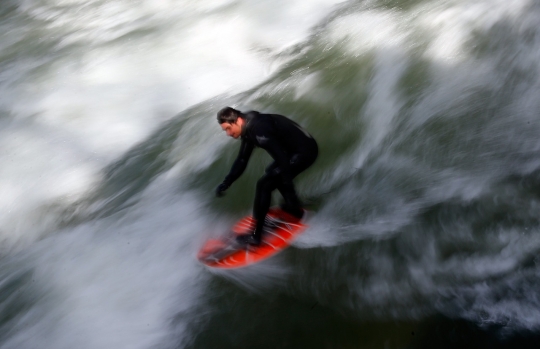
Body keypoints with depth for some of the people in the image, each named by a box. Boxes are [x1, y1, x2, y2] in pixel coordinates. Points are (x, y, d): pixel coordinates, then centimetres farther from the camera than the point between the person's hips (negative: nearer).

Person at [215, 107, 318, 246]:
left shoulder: (259, 129, -26)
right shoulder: (249, 129, 6)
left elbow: (282, 158, -28)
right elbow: (242, 160, 14)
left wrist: (289, 189, -26)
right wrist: (226, 183, 6)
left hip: (305, 151, -10)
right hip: (296, 149, 10)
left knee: (265, 184, -11)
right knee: (272, 172, 30)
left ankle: (256, 235, -4)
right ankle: (295, 208, 40)